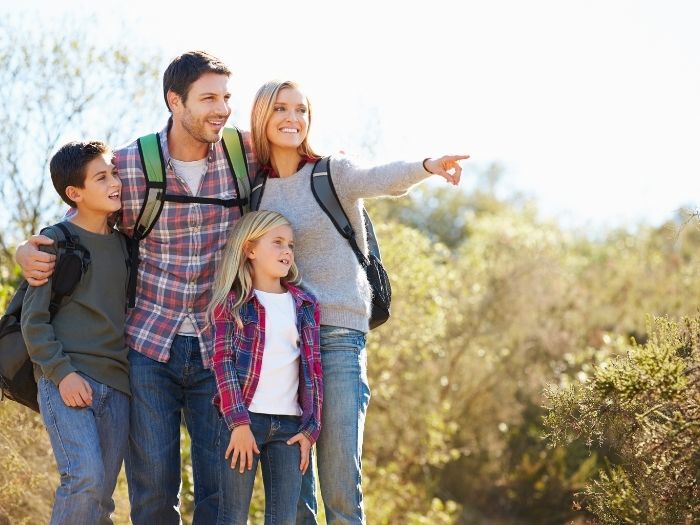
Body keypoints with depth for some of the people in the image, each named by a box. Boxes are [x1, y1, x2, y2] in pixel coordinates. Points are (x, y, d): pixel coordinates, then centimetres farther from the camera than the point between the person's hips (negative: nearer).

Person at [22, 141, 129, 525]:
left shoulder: (123, 243, 13)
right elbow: (33, 320, -5)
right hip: (65, 380, -5)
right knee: (85, 478, -21)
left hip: (116, 385, 5)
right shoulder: (56, 242, -3)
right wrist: (62, 373, -15)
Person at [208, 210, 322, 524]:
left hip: (289, 424, 3)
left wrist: (310, 428, 3)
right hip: (244, 419, -3)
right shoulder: (232, 302, 2)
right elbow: (223, 363, -5)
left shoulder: (305, 305, 13)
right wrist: (239, 422, -14)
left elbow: (312, 368, 10)